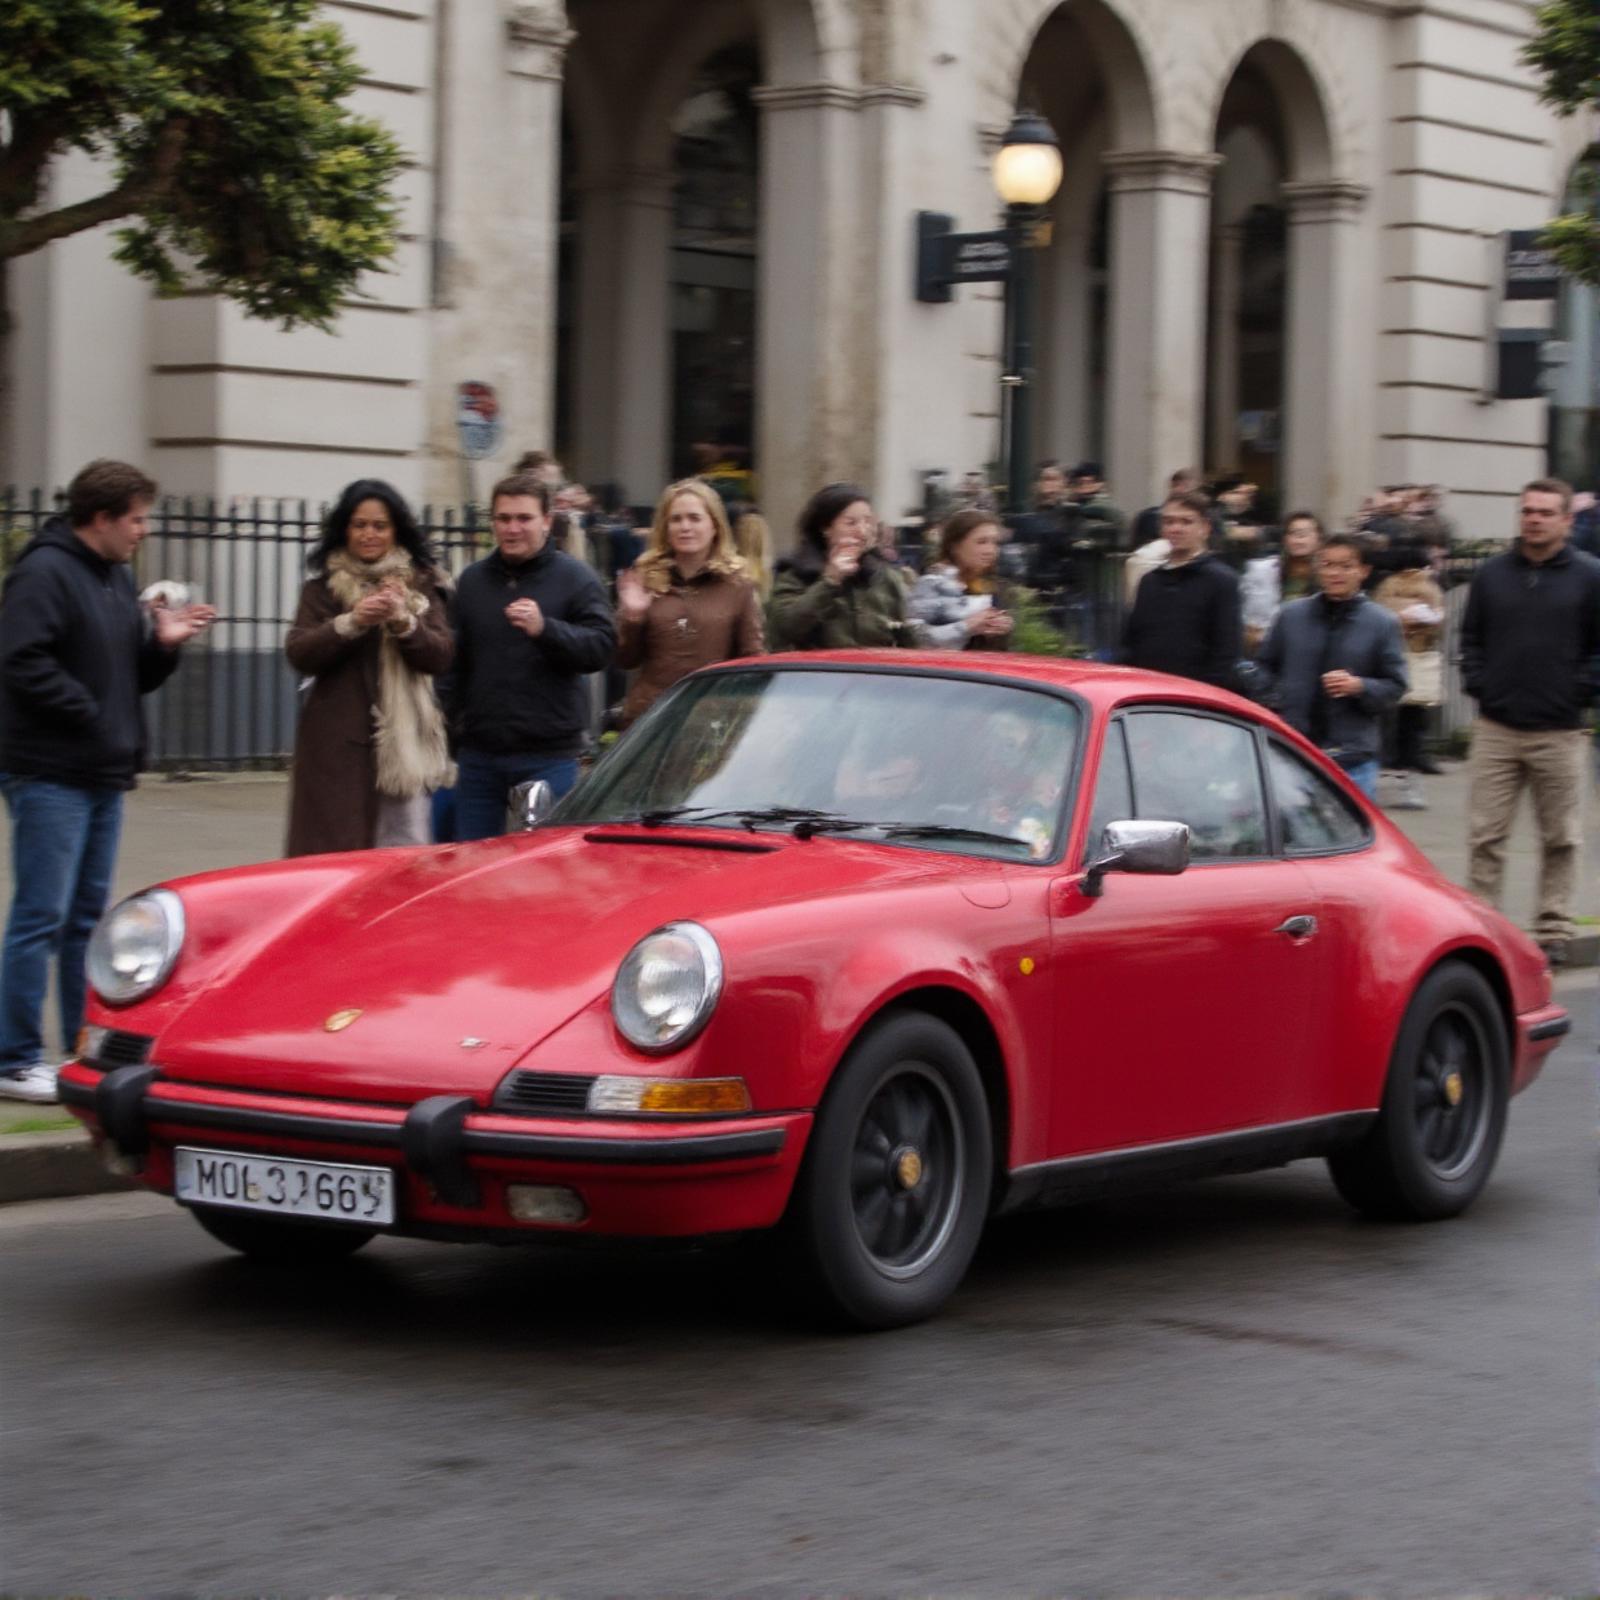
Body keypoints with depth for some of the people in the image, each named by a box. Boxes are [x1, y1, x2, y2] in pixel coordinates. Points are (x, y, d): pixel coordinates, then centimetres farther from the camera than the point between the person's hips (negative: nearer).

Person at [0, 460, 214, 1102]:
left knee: (87, 917, 14)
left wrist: (164, 643, 1)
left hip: (103, 776, 9)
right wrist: (90, 714, -20)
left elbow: (132, 675, 20)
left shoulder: (117, 578, 15)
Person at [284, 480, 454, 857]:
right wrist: (351, 622, -19)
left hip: (403, 741, 1)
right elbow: (298, 654, -4)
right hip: (336, 744, -1)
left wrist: (403, 622, -18)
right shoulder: (322, 589, 8)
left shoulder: (420, 586, 11)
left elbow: (441, 656, 1)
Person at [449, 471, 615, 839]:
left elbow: (601, 646, -12)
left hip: (548, 756, -4)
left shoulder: (575, 578, 0)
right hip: (479, 754, 4)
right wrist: (453, 718, 11)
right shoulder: (472, 580, 14)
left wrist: (545, 629, -27)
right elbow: (456, 660, 17)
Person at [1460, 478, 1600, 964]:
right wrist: (1477, 684, 2)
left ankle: (1553, 930, 13)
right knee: (1485, 834, 0)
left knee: (1559, 838, 6)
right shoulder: (1492, 573, 8)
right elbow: (1471, 637, 15)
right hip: (1496, 729, 2)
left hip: (1559, 733, -2)